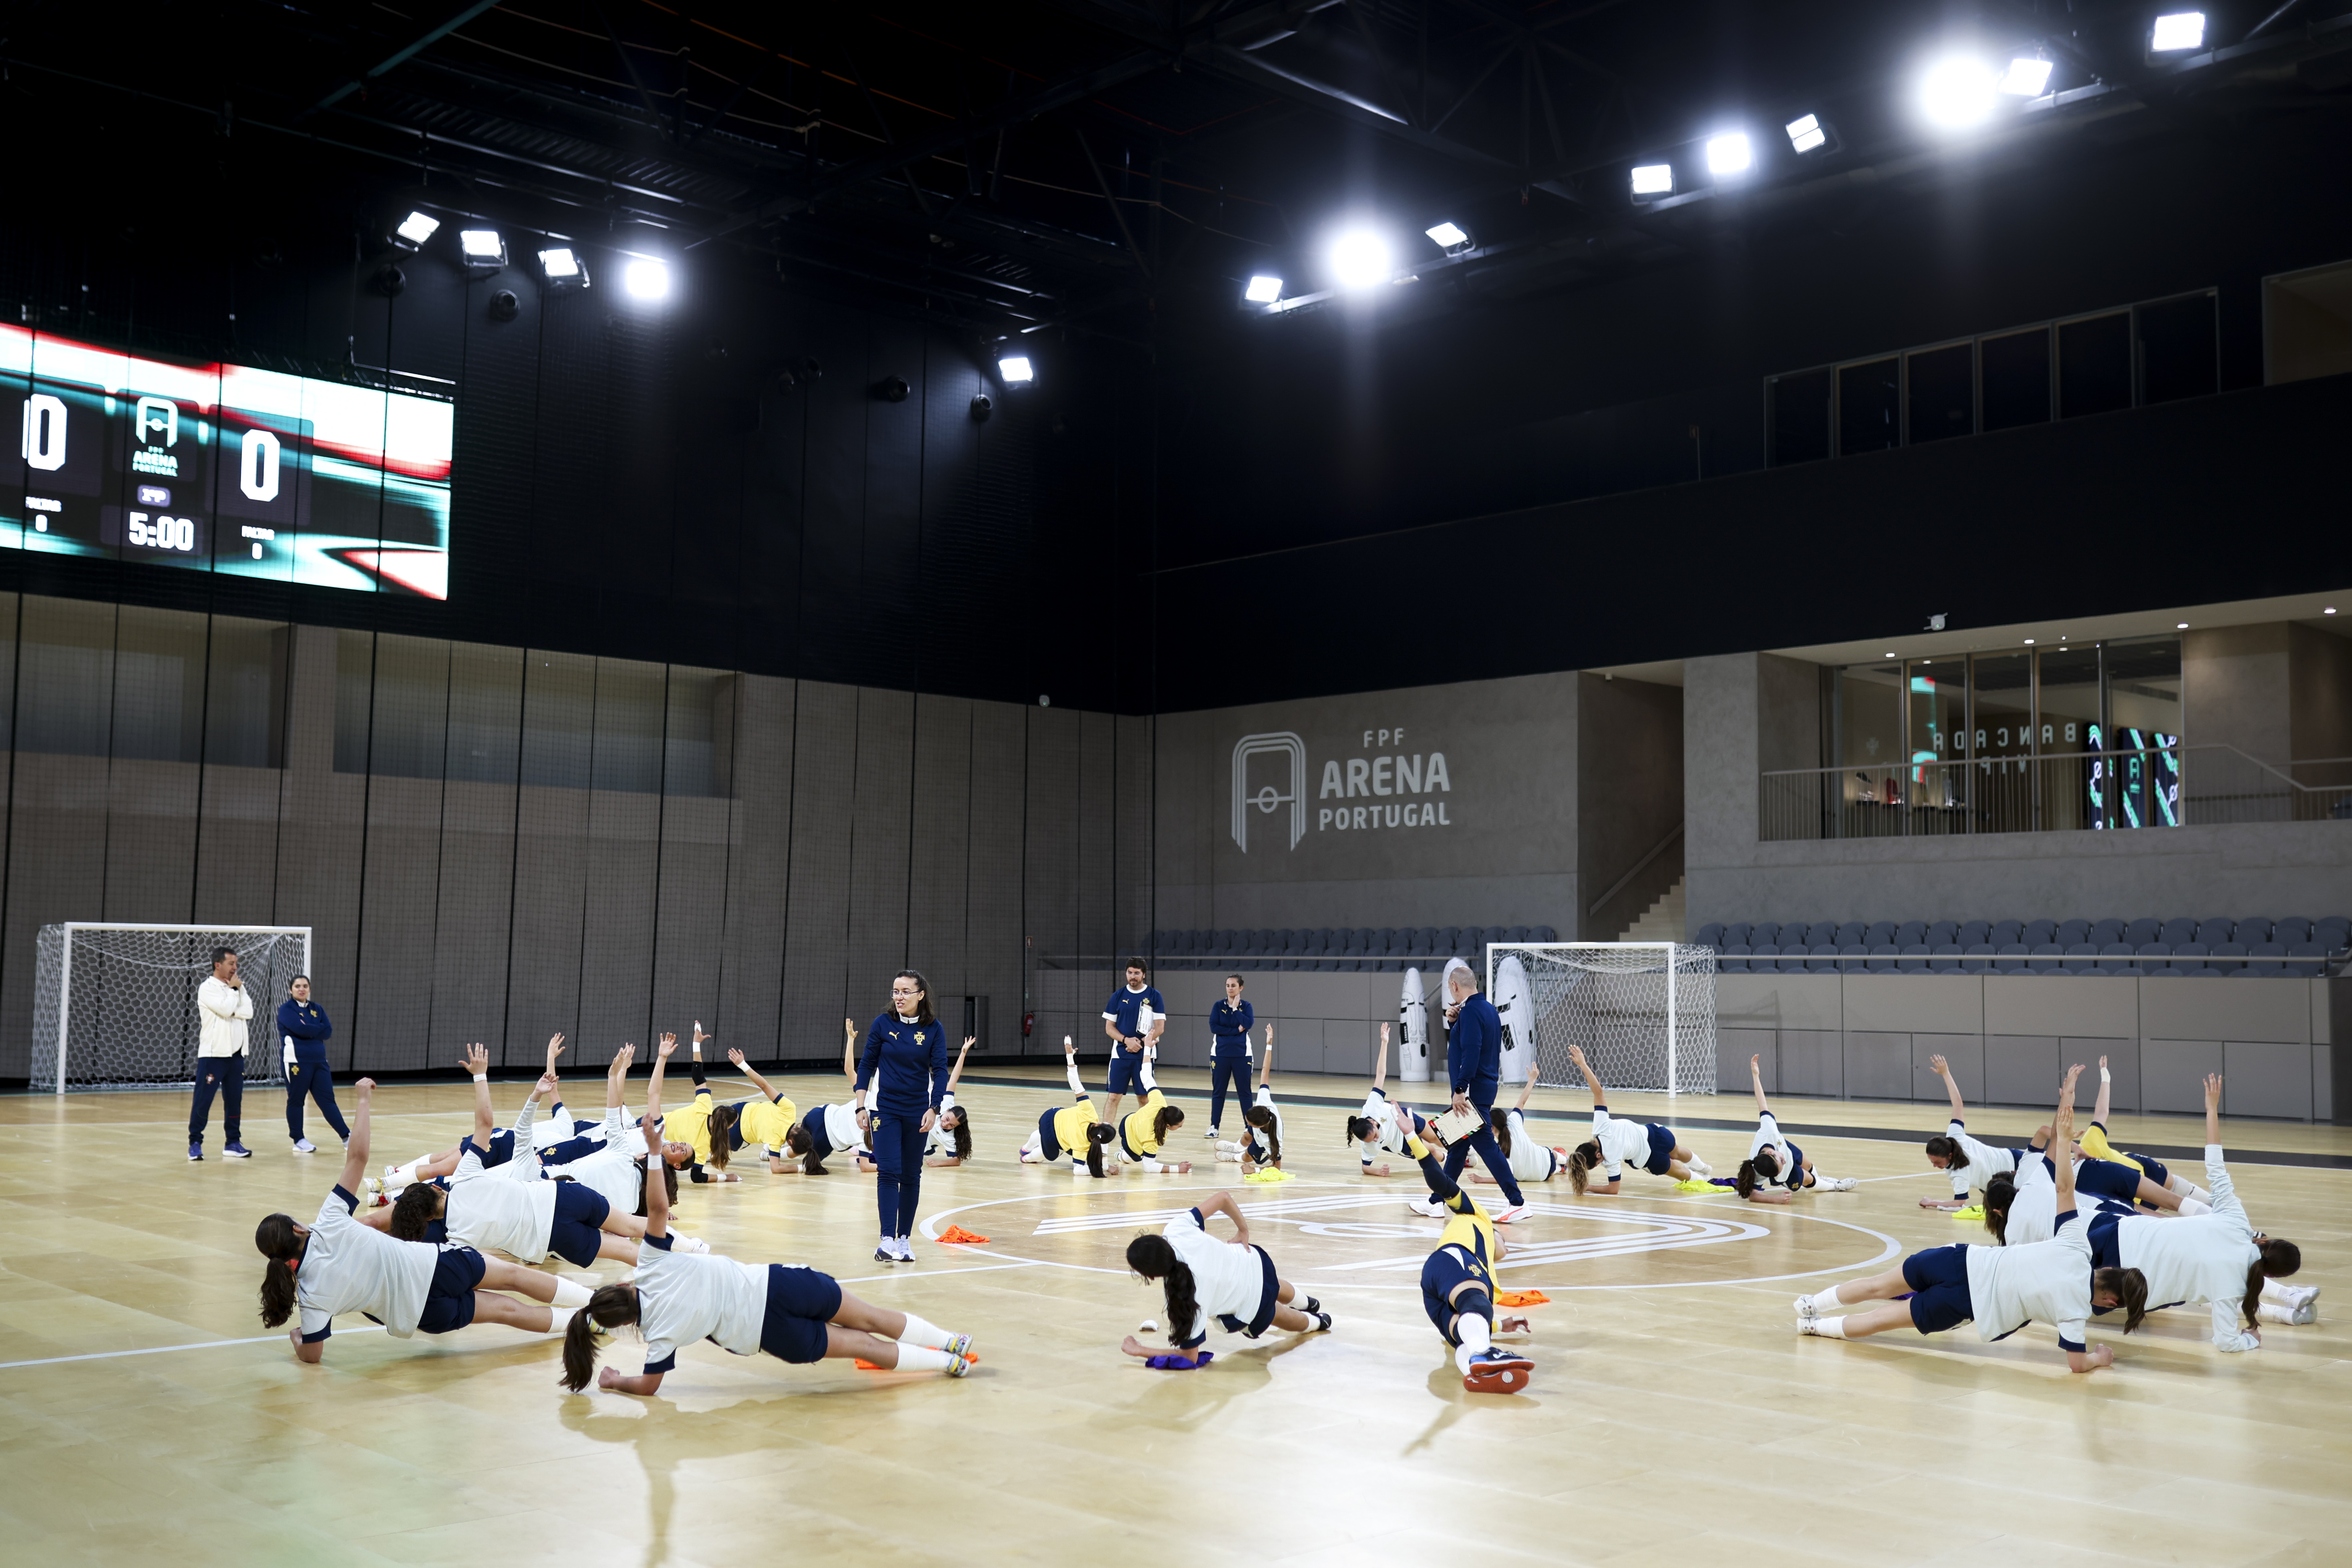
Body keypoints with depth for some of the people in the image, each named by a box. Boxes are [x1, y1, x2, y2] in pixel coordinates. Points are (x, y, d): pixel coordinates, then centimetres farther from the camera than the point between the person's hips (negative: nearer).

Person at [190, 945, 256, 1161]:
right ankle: (195, 1143, 5)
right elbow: (226, 1010, -20)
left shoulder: (237, 988, 12)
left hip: (236, 1054, 6)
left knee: (234, 1100, 8)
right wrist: (233, 989, -7)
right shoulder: (208, 988, -6)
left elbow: (248, 1013, -1)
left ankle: (233, 1143, 14)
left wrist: (237, 989, -10)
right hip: (213, 1054, -6)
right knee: (203, 1101, -3)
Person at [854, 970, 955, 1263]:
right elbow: (867, 1065, 1)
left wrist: (934, 1109, -17)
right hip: (885, 1109, -1)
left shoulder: (933, 1029, -4)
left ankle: (904, 1239, 17)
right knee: (888, 1172, -12)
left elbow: (940, 1071, -6)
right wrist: (861, 1107, -3)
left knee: (911, 1176, 7)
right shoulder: (883, 1024, -5)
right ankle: (887, 1240, -15)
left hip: (918, 1113, 1)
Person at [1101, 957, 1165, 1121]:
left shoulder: (1154, 996, 1)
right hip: (1120, 1054, 1)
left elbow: (1160, 1027, -3)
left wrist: (1141, 1043, -14)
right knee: (1114, 1097, -2)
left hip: (1144, 1055, -1)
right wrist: (1126, 1040, -12)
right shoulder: (1118, 996, 5)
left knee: (1144, 1098, 4)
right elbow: (1109, 1027, 5)